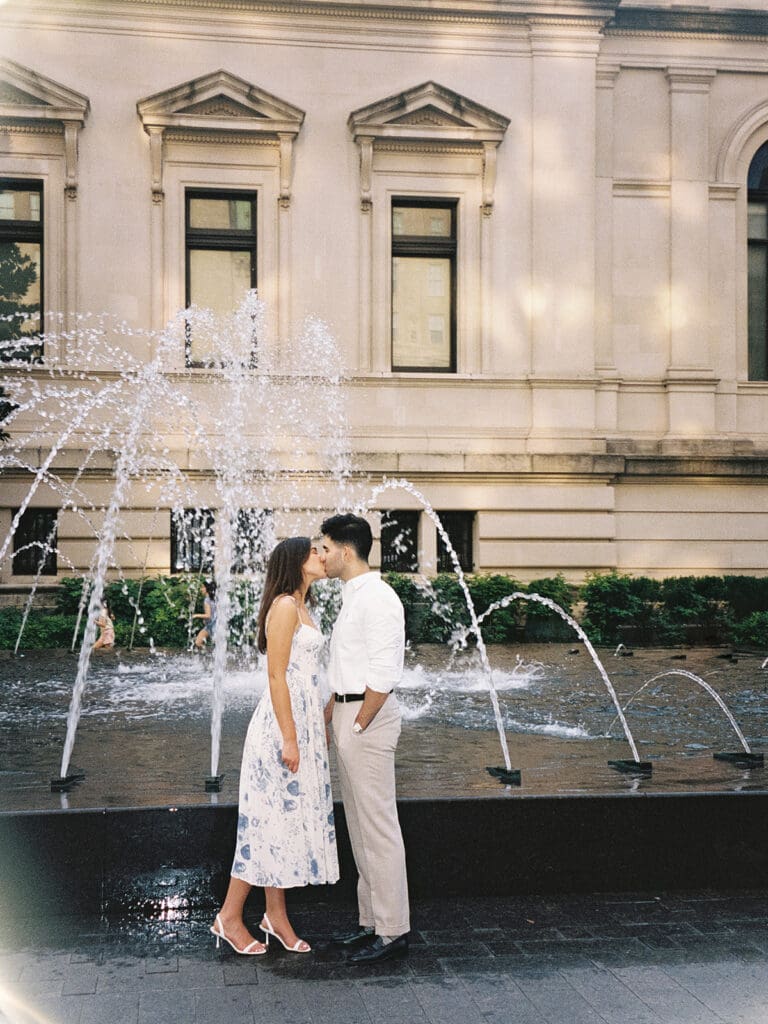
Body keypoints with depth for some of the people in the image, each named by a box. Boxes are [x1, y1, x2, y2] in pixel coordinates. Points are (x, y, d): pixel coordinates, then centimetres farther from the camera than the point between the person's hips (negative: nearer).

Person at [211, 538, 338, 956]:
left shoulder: (300, 608, 15)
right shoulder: (284, 607, -14)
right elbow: (277, 675, -18)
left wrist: (320, 725, 20)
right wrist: (289, 738, -20)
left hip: (305, 721, 10)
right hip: (283, 722, -9)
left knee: (289, 815, 12)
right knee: (271, 815, -3)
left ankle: (276, 916, 20)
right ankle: (229, 917, 7)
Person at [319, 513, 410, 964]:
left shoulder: (377, 598, -16)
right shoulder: (353, 597, 15)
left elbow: (384, 676, -21)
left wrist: (357, 726, -18)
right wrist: (325, 720, 20)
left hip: (369, 716, -11)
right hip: (349, 713, 11)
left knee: (377, 825, -5)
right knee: (360, 825, 15)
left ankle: (393, 931, 3)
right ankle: (372, 921, 25)